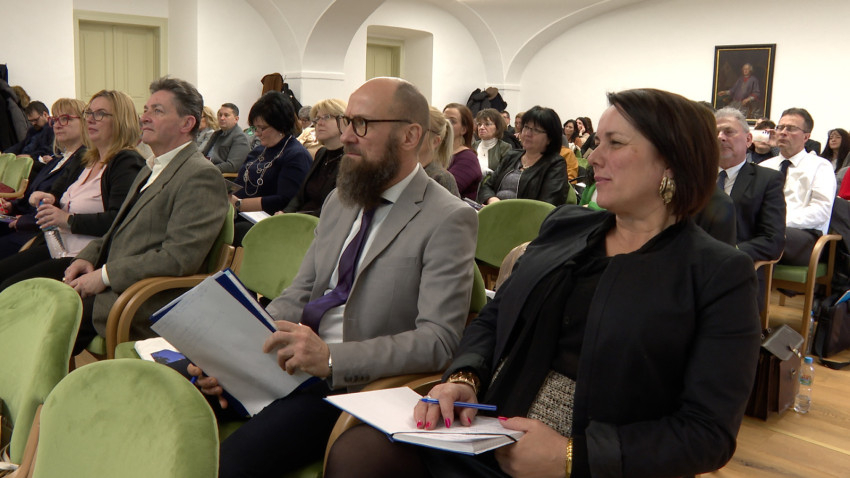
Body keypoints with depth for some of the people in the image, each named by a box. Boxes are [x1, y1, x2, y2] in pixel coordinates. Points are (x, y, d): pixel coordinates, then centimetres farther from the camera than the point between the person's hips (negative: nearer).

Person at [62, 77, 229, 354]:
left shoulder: (201, 176, -14)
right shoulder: (152, 169, 19)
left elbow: (179, 256, -22)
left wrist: (105, 275, -19)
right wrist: (88, 258, 5)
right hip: (110, 286, 9)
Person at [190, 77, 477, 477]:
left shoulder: (448, 220, -10)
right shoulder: (339, 202, 15)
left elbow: (439, 340, -18)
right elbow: (298, 296, 14)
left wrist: (331, 358, -29)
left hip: (354, 383, -7)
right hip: (290, 366, 7)